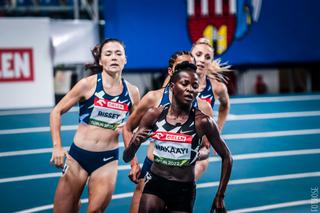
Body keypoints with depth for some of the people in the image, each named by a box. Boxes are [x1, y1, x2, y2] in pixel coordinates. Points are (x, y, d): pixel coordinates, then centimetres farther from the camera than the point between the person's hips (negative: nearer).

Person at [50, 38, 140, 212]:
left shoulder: (132, 92, 0)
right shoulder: (88, 84, -8)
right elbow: (56, 112, -2)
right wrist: (57, 147, -10)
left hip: (108, 160, 1)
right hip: (78, 155, -1)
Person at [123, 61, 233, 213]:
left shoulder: (202, 121, -11)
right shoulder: (154, 115, -5)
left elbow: (226, 157, 1)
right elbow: (126, 158, 1)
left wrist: (220, 196, 0)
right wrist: (135, 143, -22)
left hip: (184, 190, -1)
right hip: (155, 183, 1)